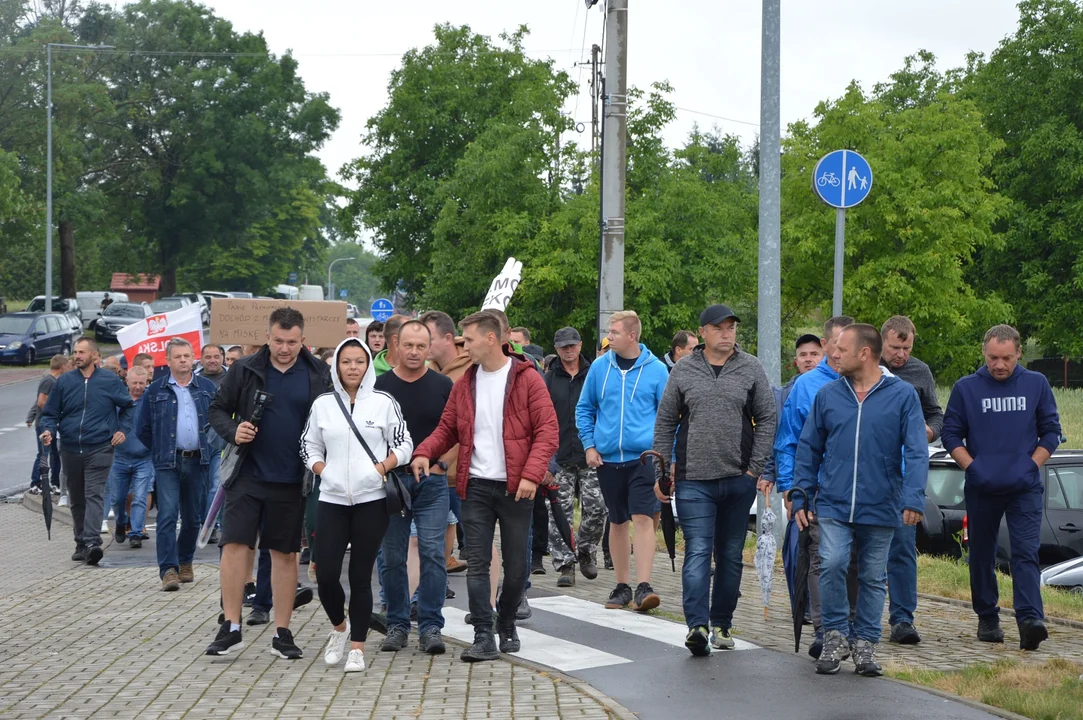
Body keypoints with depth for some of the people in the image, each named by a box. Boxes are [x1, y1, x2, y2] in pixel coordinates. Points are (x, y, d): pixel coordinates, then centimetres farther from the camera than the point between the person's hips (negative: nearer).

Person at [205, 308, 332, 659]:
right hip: (249, 475, 0)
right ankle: (230, 627, 3)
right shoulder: (245, 370, 0)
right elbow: (218, 409, 8)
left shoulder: (319, 374, 0)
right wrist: (233, 431, -12)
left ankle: (282, 633, 15)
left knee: (286, 554, 7)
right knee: (235, 545, -6)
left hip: (291, 481, 0)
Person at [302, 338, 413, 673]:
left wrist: (381, 469, -10)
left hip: (372, 500, -2)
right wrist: (324, 472, -2)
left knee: (361, 576, 0)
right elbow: (309, 447, 14)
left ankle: (357, 647, 9)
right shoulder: (322, 404, 8)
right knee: (325, 573, -5)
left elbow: (404, 445, 4)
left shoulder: (384, 402, 2)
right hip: (332, 500, 2)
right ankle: (339, 626, 24)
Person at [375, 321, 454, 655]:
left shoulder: (443, 386, 4)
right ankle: (397, 625, 14)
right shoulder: (380, 386, 3)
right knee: (393, 558, 5)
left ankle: (431, 626, -2)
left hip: (432, 481, -1)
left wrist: (439, 464, -6)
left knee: (433, 554, -6)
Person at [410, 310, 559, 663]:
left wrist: (531, 474, -20)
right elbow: (447, 428, 15)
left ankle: (507, 625, 26)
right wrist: (424, 452, -5)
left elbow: (547, 431, -8)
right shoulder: (465, 383, 10)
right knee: (478, 564, -3)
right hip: (476, 487, 3)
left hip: (515, 487, -3)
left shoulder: (526, 379, -4)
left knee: (516, 565, 6)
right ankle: (483, 637, -2)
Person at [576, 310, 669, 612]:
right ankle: (622, 586, 20)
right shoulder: (599, 367, 5)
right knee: (618, 522, 11)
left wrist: (664, 452, -2)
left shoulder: (656, 369, -1)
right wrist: (589, 445, 3)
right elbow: (584, 408, 13)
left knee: (642, 518, -13)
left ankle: (643, 587, -14)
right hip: (608, 458, 3)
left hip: (643, 457, -3)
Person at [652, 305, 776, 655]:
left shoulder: (751, 369, 4)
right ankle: (697, 625, -19)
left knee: (731, 555, 9)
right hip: (693, 480, -1)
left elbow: (766, 419, 4)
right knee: (698, 553, -11)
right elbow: (665, 423, 9)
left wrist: (755, 468, -3)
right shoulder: (683, 371, 5)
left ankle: (721, 623, 19)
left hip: (739, 481, 1)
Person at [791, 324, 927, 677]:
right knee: (832, 564, -16)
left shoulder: (902, 395, -2)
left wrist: (914, 498, -18)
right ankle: (835, 637, 1)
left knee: (873, 577, 8)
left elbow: (916, 451, -6)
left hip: (881, 508, -1)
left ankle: (865, 643, 21)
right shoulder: (828, 395, 5)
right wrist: (801, 497, 5)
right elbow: (808, 449, 10)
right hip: (833, 505, 1)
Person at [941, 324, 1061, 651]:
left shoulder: (1036, 384, 4)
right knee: (982, 556, 10)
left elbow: (1051, 431, 8)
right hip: (981, 489, 1)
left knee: (1026, 553, -12)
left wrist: (1032, 465, -3)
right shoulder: (966, 388, 2)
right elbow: (951, 434, 5)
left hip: (1025, 489, -1)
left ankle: (1030, 620, -22)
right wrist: (971, 466, -7)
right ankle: (987, 619, 23)